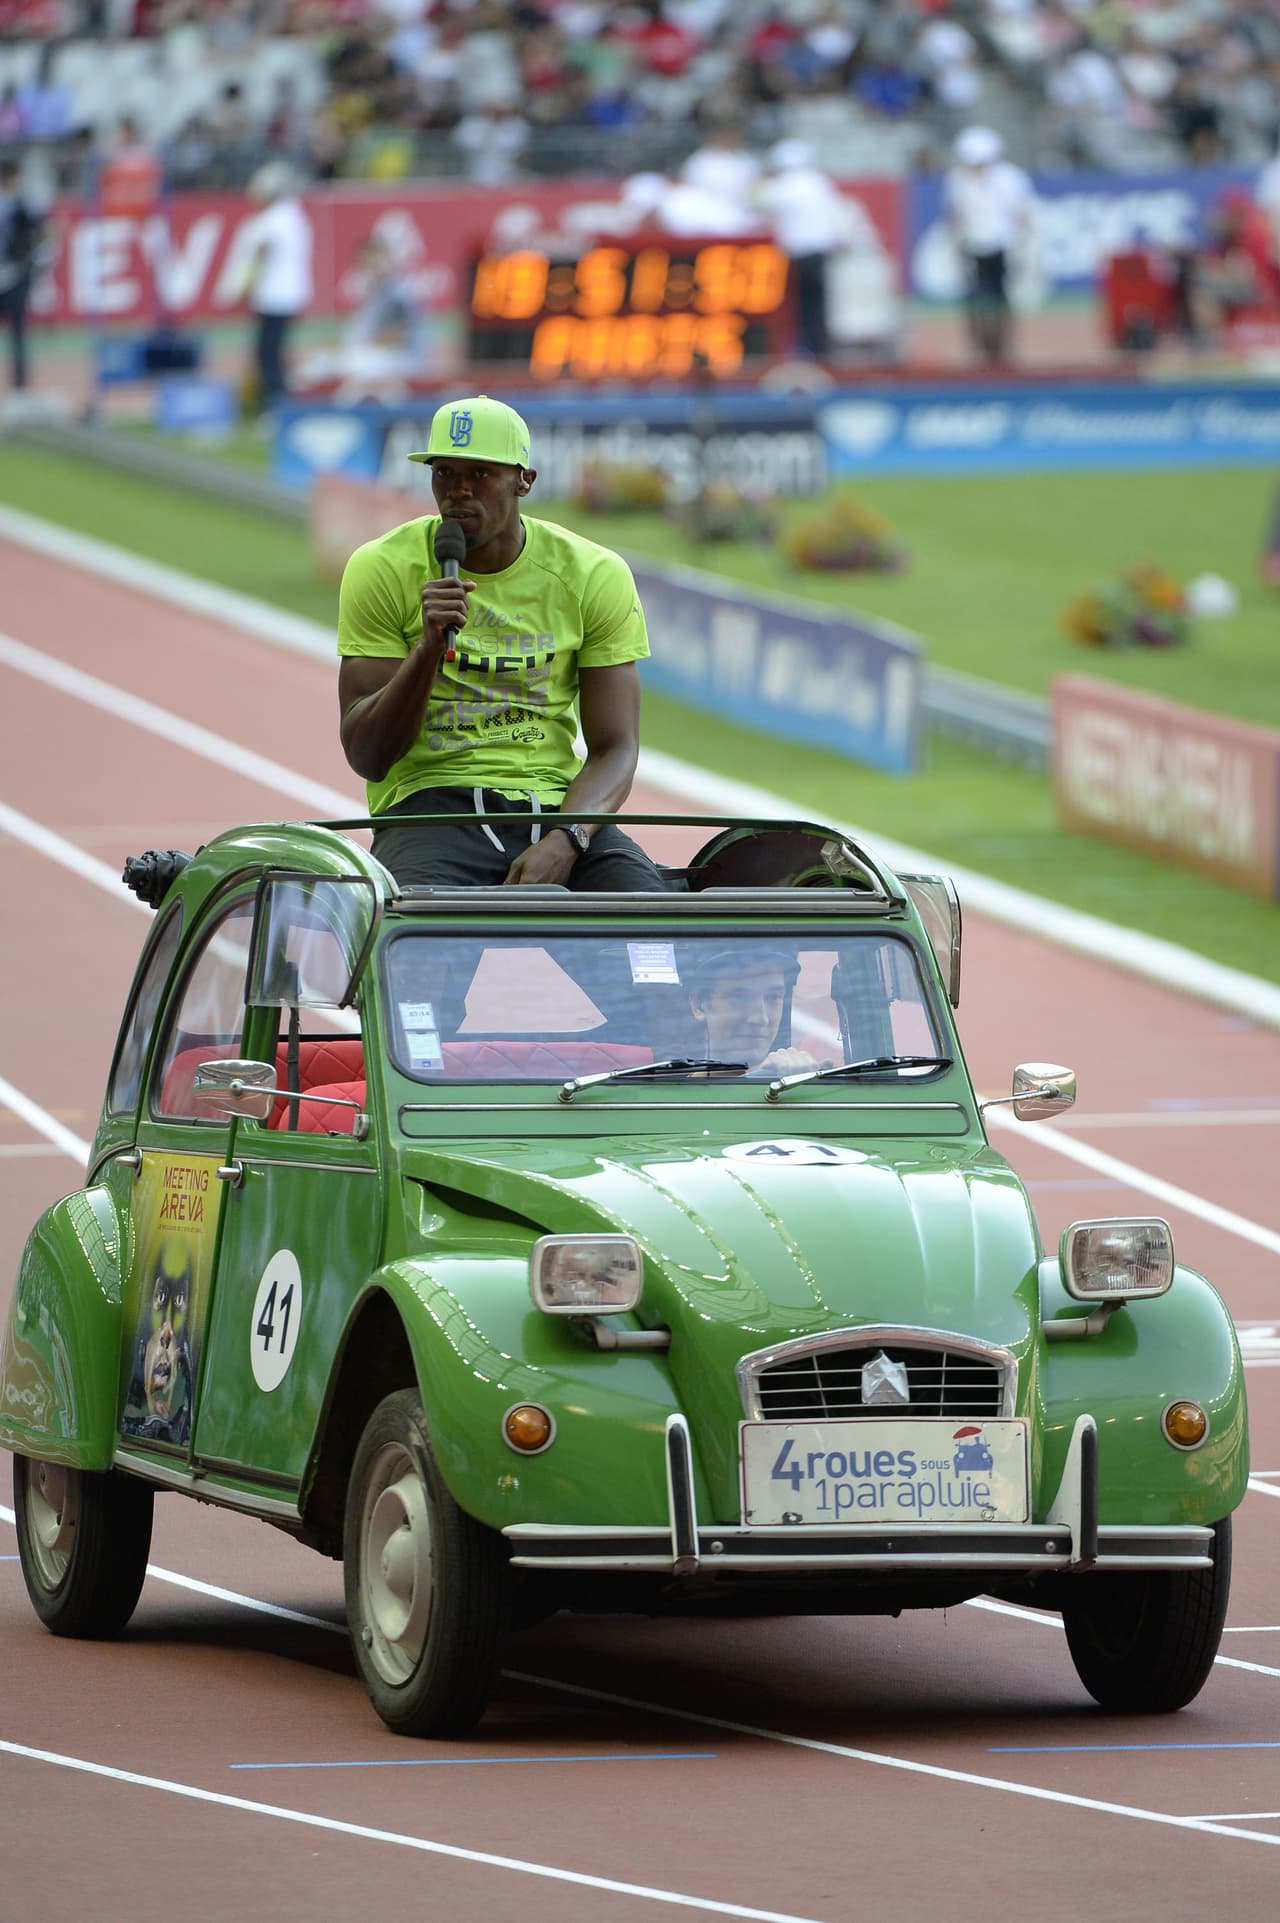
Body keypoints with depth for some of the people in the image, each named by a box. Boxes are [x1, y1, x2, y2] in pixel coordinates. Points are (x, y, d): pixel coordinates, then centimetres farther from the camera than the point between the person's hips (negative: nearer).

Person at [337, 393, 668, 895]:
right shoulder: (382, 569, 2)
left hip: (554, 803, 2)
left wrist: (563, 841, -19)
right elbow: (367, 757, -1)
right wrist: (429, 650, -17)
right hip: (429, 801, -2)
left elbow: (614, 750, 1)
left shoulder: (596, 576, 6)